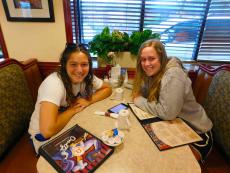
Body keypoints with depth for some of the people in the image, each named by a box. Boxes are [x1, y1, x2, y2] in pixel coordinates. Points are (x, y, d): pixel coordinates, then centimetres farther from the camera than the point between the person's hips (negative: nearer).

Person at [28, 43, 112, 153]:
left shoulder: (87, 77, -14)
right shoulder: (53, 84, -32)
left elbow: (107, 89, -2)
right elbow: (47, 130, -40)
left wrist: (88, 101, -18)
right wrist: (73, 109, -24)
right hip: (44, 137, -5)